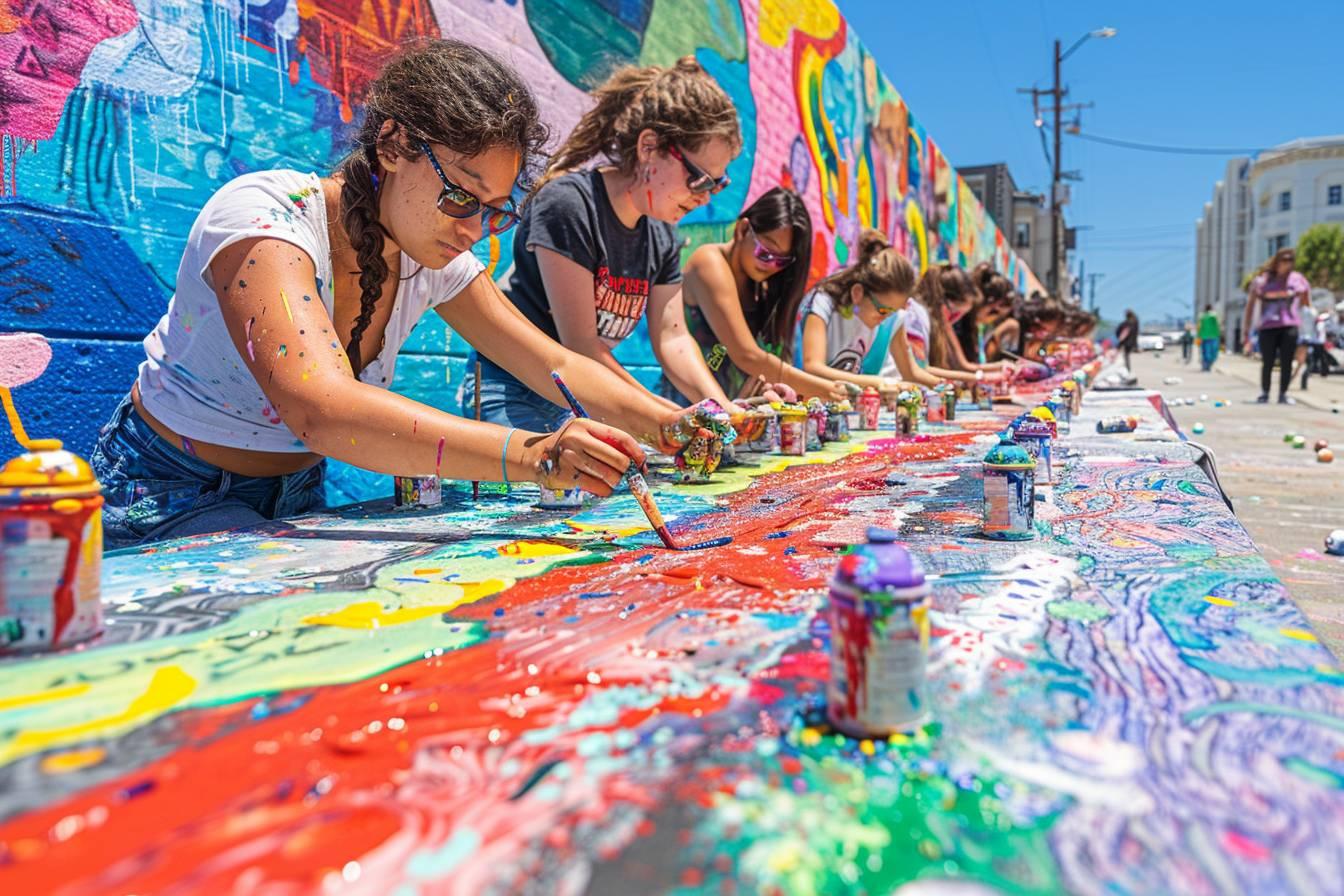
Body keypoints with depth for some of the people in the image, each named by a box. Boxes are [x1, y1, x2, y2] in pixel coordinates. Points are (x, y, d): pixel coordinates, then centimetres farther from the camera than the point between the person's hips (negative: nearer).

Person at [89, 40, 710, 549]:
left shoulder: (435, 260, -7)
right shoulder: (263, 218, -28)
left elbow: (555, 364, -5)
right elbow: (322, 411, -44)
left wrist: (672, 424, -22)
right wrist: (533, 455, -55)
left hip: (295, 495, 6)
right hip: (168, 500, -6)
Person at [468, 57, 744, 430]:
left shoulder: (662, 236, 4)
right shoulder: (568, 202, -19)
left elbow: (672, 339, 1)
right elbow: (580, 346, -21)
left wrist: (723, 409, -14)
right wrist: (669, 416, -19)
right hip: (510, 397, -7)